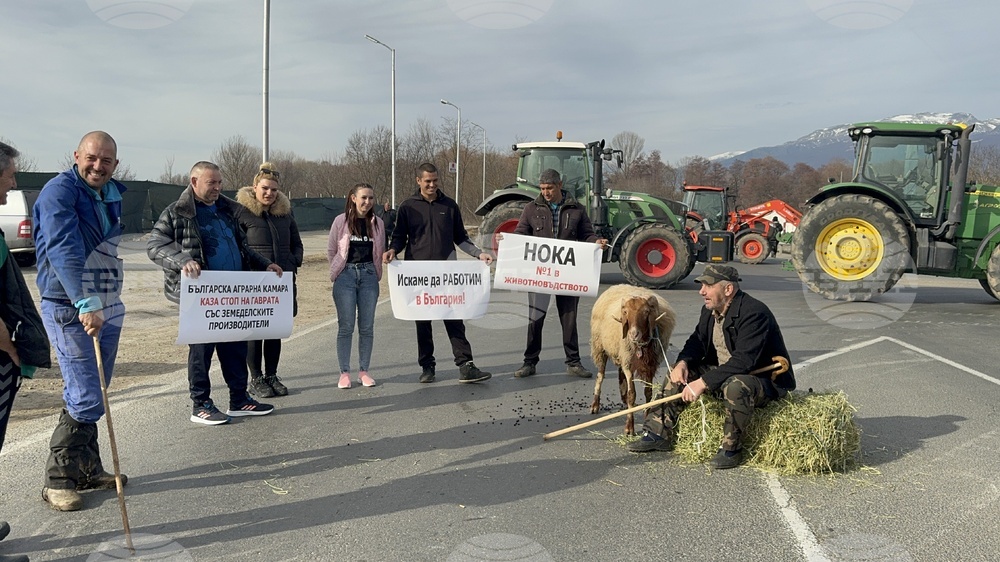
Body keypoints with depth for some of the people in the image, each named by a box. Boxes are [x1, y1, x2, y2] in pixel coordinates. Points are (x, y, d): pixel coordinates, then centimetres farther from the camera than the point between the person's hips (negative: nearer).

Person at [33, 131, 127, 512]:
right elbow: (63, 249, -27)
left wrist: (107, 303, 18)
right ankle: (58, 480, 4)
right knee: (86, 400, -9)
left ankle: (88, 469, 24)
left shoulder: (113, 195, 12)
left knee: (93, 397, 14)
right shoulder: (60, 191, -14)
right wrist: (85, 303, -36)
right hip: (70, 310, -8)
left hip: (108, 308, 8)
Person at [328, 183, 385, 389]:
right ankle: (344, 373, 6)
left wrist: (371, 270, 7)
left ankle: (364, 371, 14)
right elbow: (331, 251, 5)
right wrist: (341, 269, 7)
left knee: (367, 326, 4)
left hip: (369, 275, 2)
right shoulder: (341, 221, -2)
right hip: (346, 275, -2)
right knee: (346, 326, -1)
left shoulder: (378, 223, 5)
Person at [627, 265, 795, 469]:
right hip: (723, 373, 9)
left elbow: (743, 361, -33)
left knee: (736, 385, -39)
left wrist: (703, 383, -35)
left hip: (766, 381, -9)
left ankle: (732, 448, -21)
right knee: (680, 372, 0)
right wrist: (682, 362, -13)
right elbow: (698, 340, 10)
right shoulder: (710, 310, 3)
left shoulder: (754, 313, -25)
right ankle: (659, 433, 2)